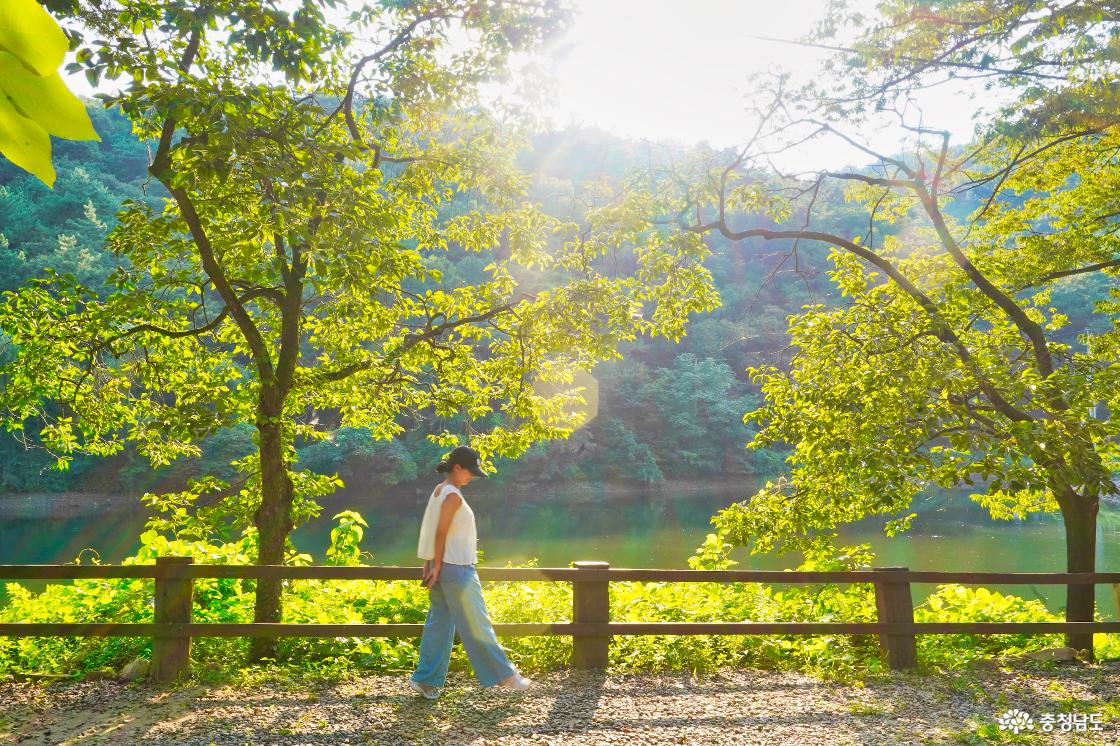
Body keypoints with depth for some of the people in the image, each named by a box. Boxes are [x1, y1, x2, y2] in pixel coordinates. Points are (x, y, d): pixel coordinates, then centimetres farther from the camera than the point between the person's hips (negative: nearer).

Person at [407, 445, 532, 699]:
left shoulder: (439, 490, 12)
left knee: (439, 623, 13)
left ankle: (426, 679, 16)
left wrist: (430, 564, 15)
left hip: (442, 567, 9)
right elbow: (441, 532, -19)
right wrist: (437, 566, -15)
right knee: (476, 625, 0)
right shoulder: (453, 495, -16)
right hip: (456, 568, -9)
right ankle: (504, 674, 9)